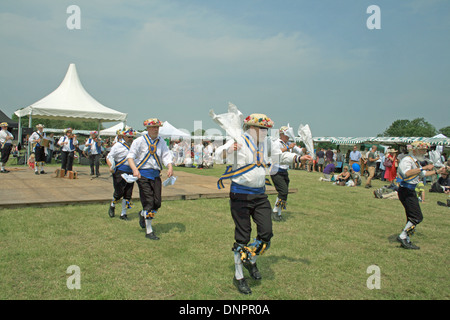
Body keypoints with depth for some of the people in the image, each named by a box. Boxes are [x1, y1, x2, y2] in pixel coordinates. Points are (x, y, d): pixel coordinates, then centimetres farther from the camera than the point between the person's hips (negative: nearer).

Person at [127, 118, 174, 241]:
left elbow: (167, 156, 2)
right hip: (142, 174, -4)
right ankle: (149, 231, 4)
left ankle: (143, 214, 37)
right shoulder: (140, 141, -2)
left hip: (155, 174, 4)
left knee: (157, 203, 3)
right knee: (148, 202, -8)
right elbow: (130, 156, -7)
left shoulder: (161, 141, 10)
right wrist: (135, 169, -23)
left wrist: (170, 166, -18)